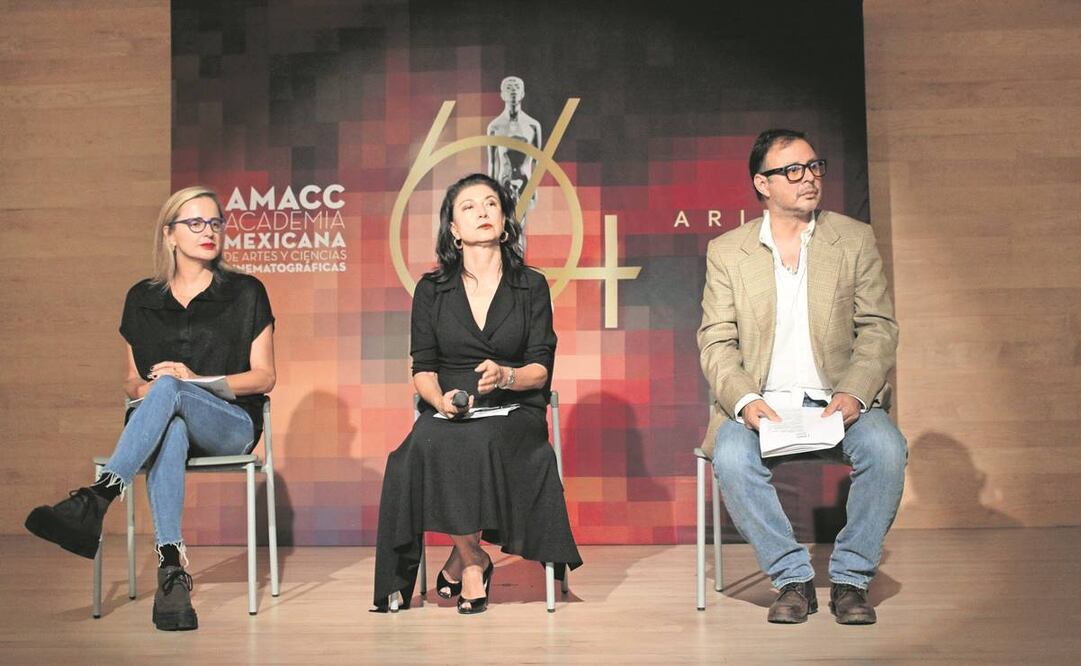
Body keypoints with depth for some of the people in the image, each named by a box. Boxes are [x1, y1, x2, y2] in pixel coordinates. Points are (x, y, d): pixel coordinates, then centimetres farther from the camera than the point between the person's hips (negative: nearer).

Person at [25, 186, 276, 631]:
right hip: (162, 423, 2)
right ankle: (172, 569, -49)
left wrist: (195, 380, -12)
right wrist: (140, 388, -7)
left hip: (230, 424, -1)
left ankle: (95, 500, -48)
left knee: (168, 389, -35)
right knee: (169, 432, -39)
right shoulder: (143, 299, 14)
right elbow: (132, 380, 19)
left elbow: (264, 377, 2)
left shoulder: (245, 293, 6)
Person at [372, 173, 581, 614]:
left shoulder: (531, 287, 10)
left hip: (514, 413, -1)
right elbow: (423, 368, 6)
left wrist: (505, 376, -19)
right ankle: (474, 558, -16)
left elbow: (541, 369, 3)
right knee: (427, 447, -35)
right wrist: (440, 400, -16)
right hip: (448, 414, 1)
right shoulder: (431, 290, 12)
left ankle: (462, 558, -13)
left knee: (478, 443, -36)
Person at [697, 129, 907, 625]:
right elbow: (716, 342, 1)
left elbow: (878, 329, 4)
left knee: (886, 449, -29)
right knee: (731, 457, -31)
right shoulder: (726, 251, 6)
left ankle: (850, 578, -10)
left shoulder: (855, 239, 8)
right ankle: (793, 579, -12)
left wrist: (854, 393, -15)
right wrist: (743, 401, -18)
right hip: (762, 405, 0)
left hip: (839, 400, 1)